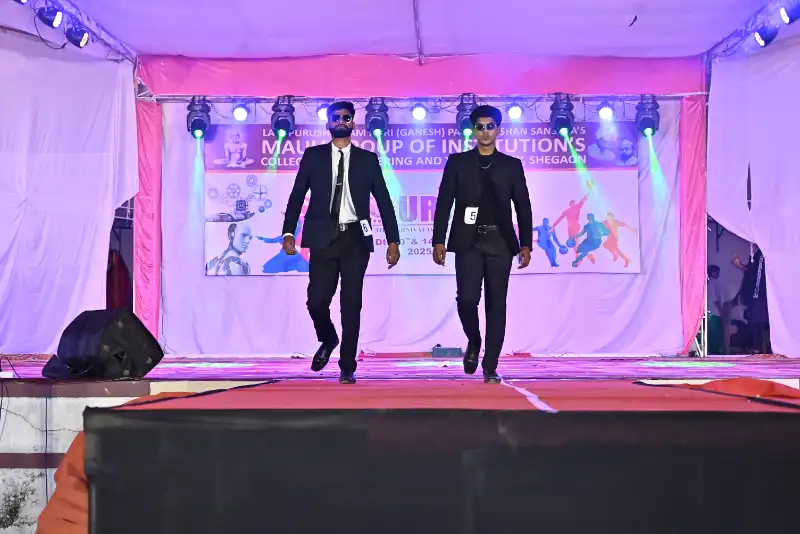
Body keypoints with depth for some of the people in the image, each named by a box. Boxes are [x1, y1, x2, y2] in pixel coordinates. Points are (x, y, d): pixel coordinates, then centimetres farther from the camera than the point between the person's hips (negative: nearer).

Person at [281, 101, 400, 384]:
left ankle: (347, 367, 10)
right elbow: (297, 196, 6)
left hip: (355, 239, 0)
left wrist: (393, 241, 1)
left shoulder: (368, 159, 9)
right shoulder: (313, 156, 9)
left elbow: (384, 201, 8)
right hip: (323, 238, 0)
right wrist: (288, 232, -6)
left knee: (352, 304, 0)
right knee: (317, 299, -7)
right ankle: (328, 340, 25)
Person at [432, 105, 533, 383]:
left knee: (496, 304, 0)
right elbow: (444, 203, 3)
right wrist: (438, 241, -5)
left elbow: (523, 207, 8)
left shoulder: (512, 165, 9)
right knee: (467, 298, -13)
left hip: (500, 242, 1)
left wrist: (526, 244, -1)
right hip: (468, 241, -1)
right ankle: (473, 342, 18)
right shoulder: (457, 162, 7)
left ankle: (490, 367, 8)